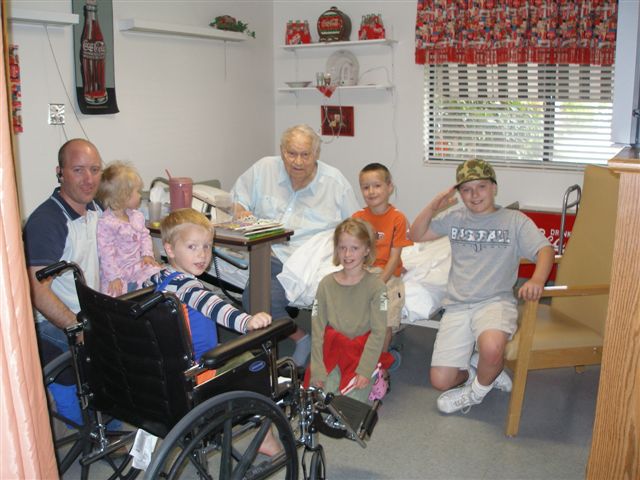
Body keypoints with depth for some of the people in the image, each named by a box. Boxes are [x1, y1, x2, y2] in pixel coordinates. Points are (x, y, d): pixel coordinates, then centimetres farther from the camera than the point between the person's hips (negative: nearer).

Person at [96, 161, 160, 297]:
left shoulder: (137, 216, 8)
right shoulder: (106, 223, -17)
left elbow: (145, 236, 17)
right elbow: (106, 252, -18)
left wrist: (147, 254, -1)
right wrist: (114, 277, -21)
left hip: (138, 265, 6)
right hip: (117, 271, -6)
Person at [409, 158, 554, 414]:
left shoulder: (514, 220, 3)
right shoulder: (454, 218, 13)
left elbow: (545, 249, -9)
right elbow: (416, 235, 13)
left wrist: (537, 280, -31)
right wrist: (434, 205, -2)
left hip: (496, 301, -3)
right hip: (457, 306, 3)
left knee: (492, 348, -37)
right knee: (440, 381, -9)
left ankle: (477, 390, -1)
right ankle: (486, 372, 23)